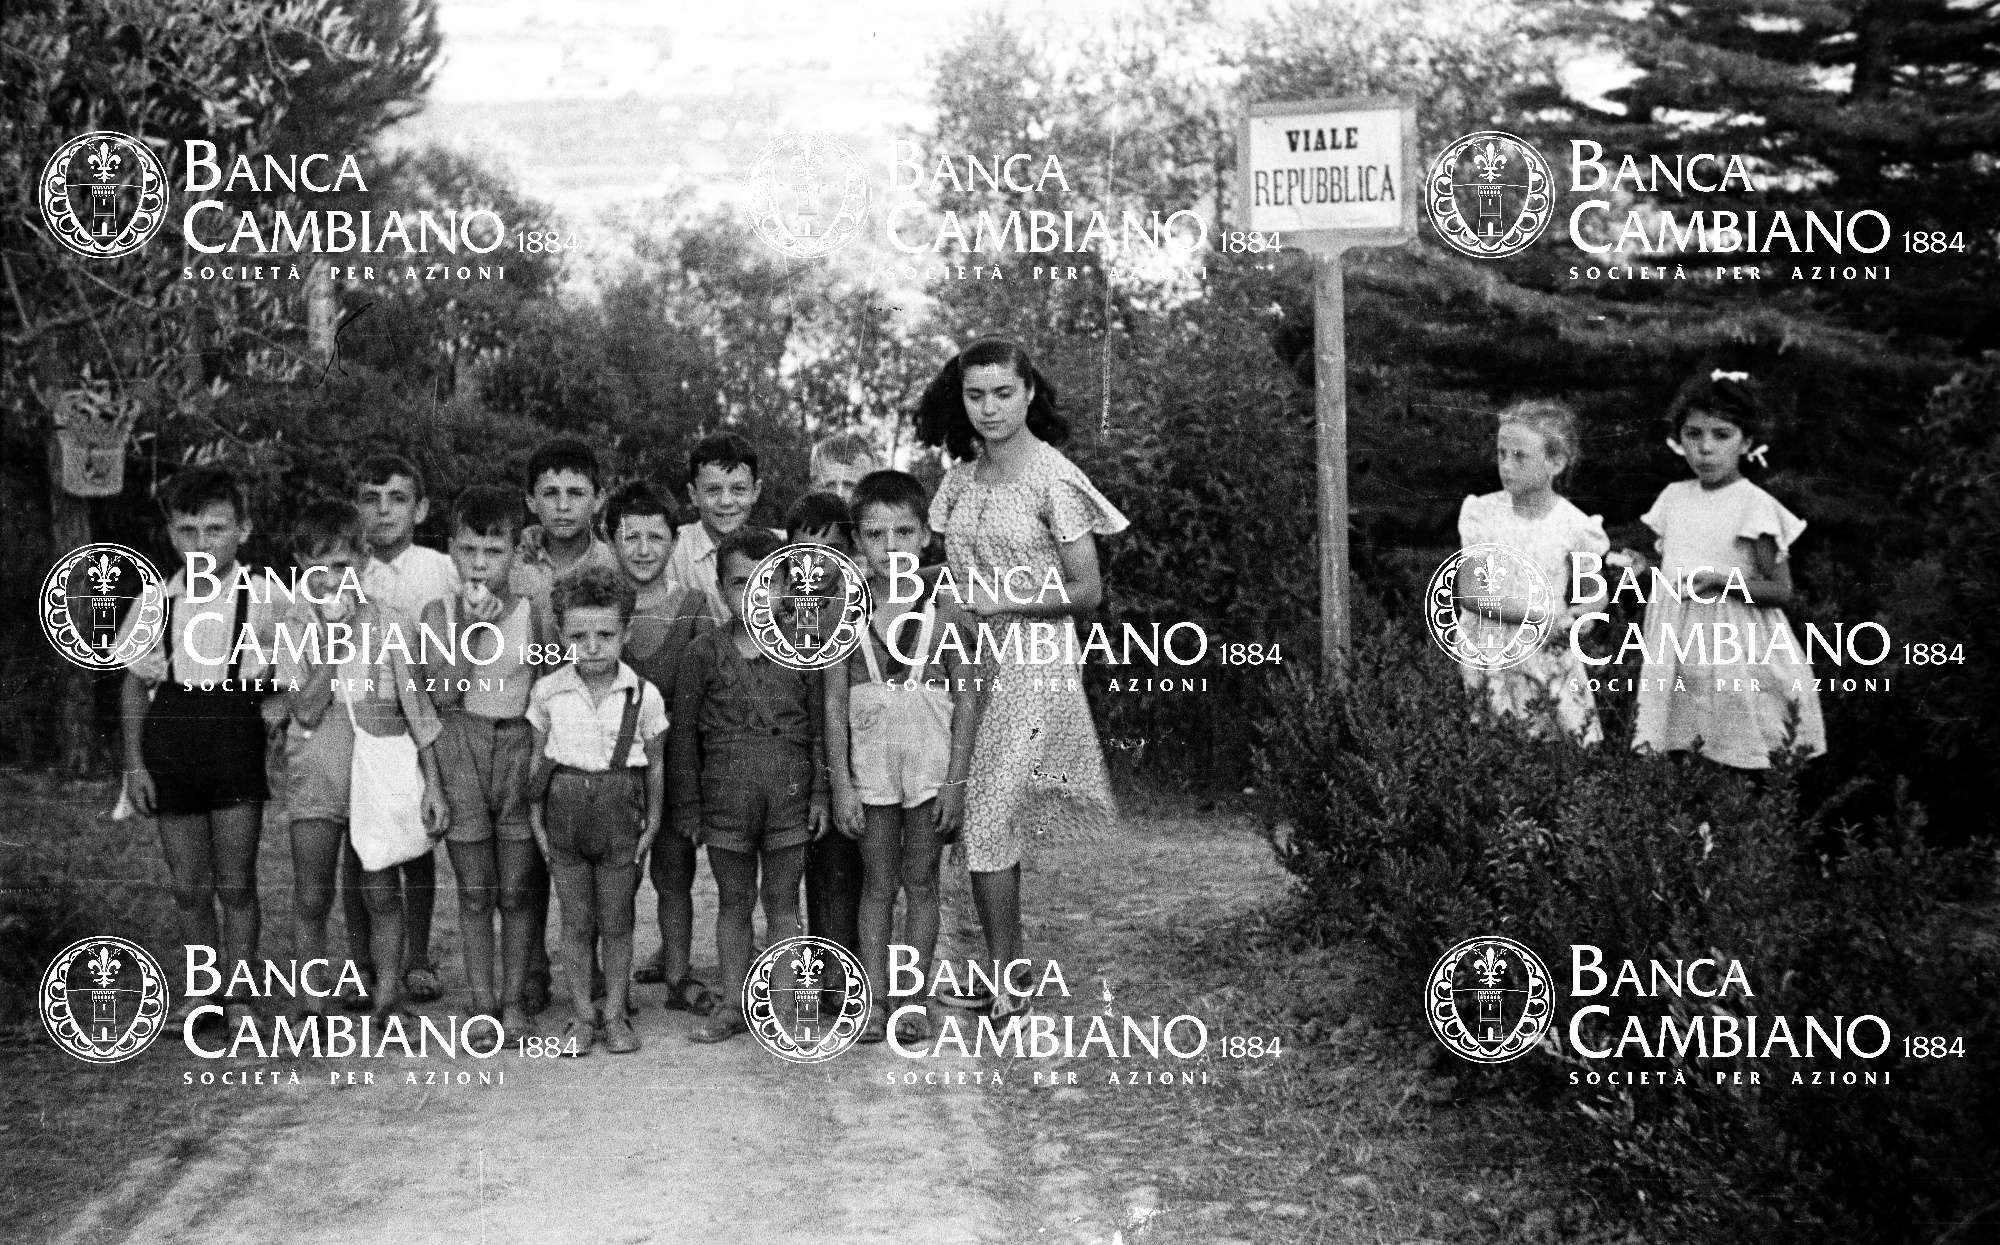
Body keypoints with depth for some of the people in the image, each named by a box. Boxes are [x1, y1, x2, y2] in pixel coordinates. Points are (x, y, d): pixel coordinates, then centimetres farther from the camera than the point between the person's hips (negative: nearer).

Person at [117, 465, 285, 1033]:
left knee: (236, 884, 1)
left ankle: (239, 996, 13)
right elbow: (133, 686, 10)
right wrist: (134, 763, 5)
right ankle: (202, 989, 24)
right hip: (169, 753, 3)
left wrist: (263, 682, -13)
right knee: (188, 885, 9)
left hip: (236, 751, -2)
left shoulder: (263, 600, -3)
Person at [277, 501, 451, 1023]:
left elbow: (419, 711, 2)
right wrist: (333, 637, -15)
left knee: (382, 892, 3)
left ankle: (388, 996, 16)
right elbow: (306, 709, -9)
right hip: (315, 770, 1)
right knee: (312, 897, 1)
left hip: (380, 769, -1)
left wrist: (434, 785, 0)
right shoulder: (293, 628, 0)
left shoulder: (392, 625, -1)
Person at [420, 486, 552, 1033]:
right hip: (461, 748, 0)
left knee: (516, 890, 4)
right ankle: (483, 1003, 13)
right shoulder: (440, 613, 1)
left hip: (521, 747, 0)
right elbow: (444, 691, -9)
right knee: (475, 891, 5)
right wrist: (469, 627, -14)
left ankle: (514, 998, 17)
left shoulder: (534, 615, -1)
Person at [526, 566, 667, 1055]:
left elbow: (655, 763, 4)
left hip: (619, 814, -1)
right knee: (575, 921, 8)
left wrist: (652, 823, 3)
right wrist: (536, 818, 4)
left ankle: (615, 1015, 20)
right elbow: (538, 757, 7)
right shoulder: (547, 691, -2)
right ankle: (582, 1016, 18)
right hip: (565, 809, 1)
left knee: (616, 922, 7)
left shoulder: (644, 695, -6)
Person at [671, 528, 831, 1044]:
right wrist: (688, 805, 1)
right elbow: (684, 734, 3)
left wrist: (820, 792, 2)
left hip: (789, 790, 0)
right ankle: (732, 1005, 18)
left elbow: (819, 726, 7)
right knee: (733, 900, 9)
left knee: (782, 899, 6)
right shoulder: (704, 652, 0)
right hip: (725, 790, 0)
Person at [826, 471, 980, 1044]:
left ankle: (913, 1002, 14)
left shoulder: (947, 610, -4)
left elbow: (966, 700, -3)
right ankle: (874, 1003, 12)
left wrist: (955, 783, -8)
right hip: (870, 765, 1)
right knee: (877, 886, 8)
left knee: (921, 883, 7)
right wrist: (841, 784, -4)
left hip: (931, 761, -1)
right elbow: (834, 704, 0)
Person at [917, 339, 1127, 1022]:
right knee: (987, 820, 8)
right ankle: (997, 973, 16)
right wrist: (943, 594, -1)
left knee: (988, 820, -9)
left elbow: (1086, 590, -7)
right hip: (966, 659, 6)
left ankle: (1009, 987, -1)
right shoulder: (961, 478, 10)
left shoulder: (1053, 480, -8)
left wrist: (1000, 600, -15)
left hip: (1030, 664, -6)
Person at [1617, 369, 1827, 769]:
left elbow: (1780, 591, -9)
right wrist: (1644, 569, -3)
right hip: (1676, 642, 5)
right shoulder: (1674, 497, 8)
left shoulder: (1754, 505, -9)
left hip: (1732, 645, -5)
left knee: (1736, 764, -6)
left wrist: (1722, 579, -21)